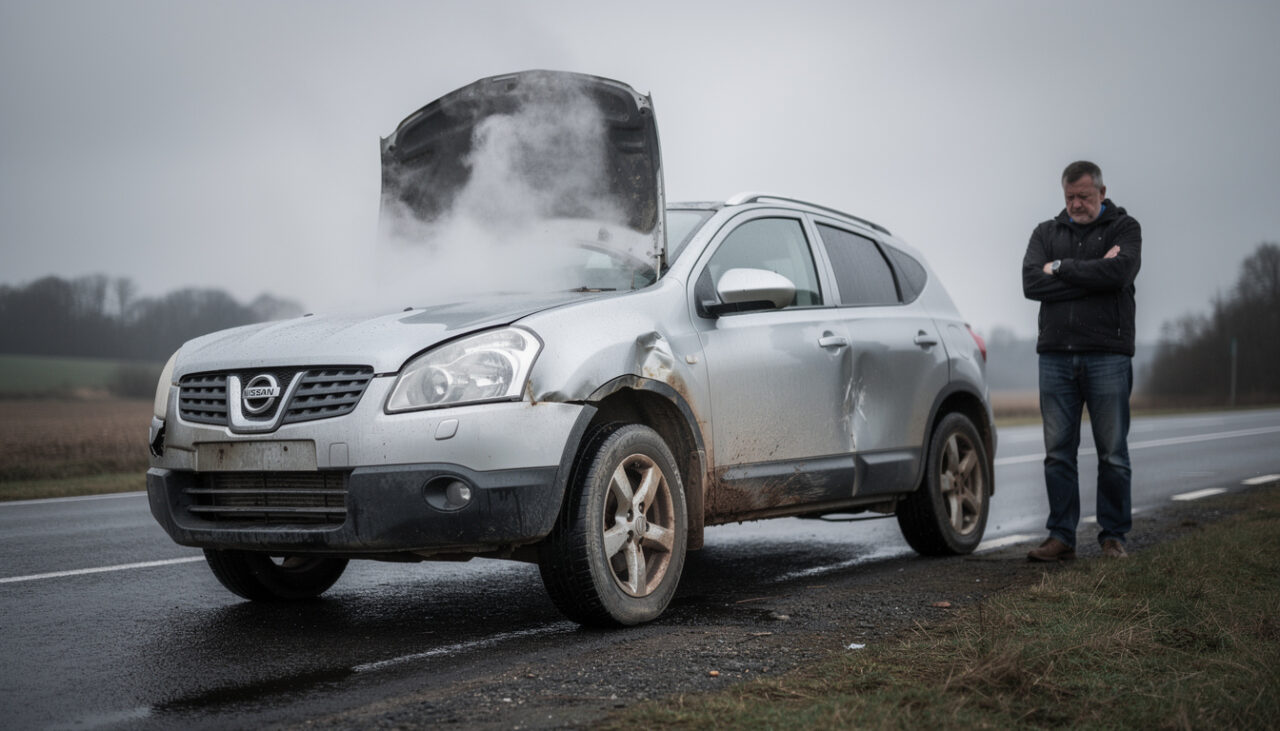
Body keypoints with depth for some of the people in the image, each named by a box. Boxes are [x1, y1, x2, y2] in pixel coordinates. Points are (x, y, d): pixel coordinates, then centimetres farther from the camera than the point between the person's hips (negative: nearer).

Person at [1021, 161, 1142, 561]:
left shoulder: (1124, 228, 6)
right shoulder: (1046, 233, 15)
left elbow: (1120, 272, -15)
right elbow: (1031, 283, -3)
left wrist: (1060, 268, -6)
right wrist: (1092, 275, -9)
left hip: (1107, 355, -3)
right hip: (1055, 356, 3)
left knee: (1113, 454, 0)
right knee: (1058, 453, 2)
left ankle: (1113, 536, 10)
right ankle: (1061, 537, 7)